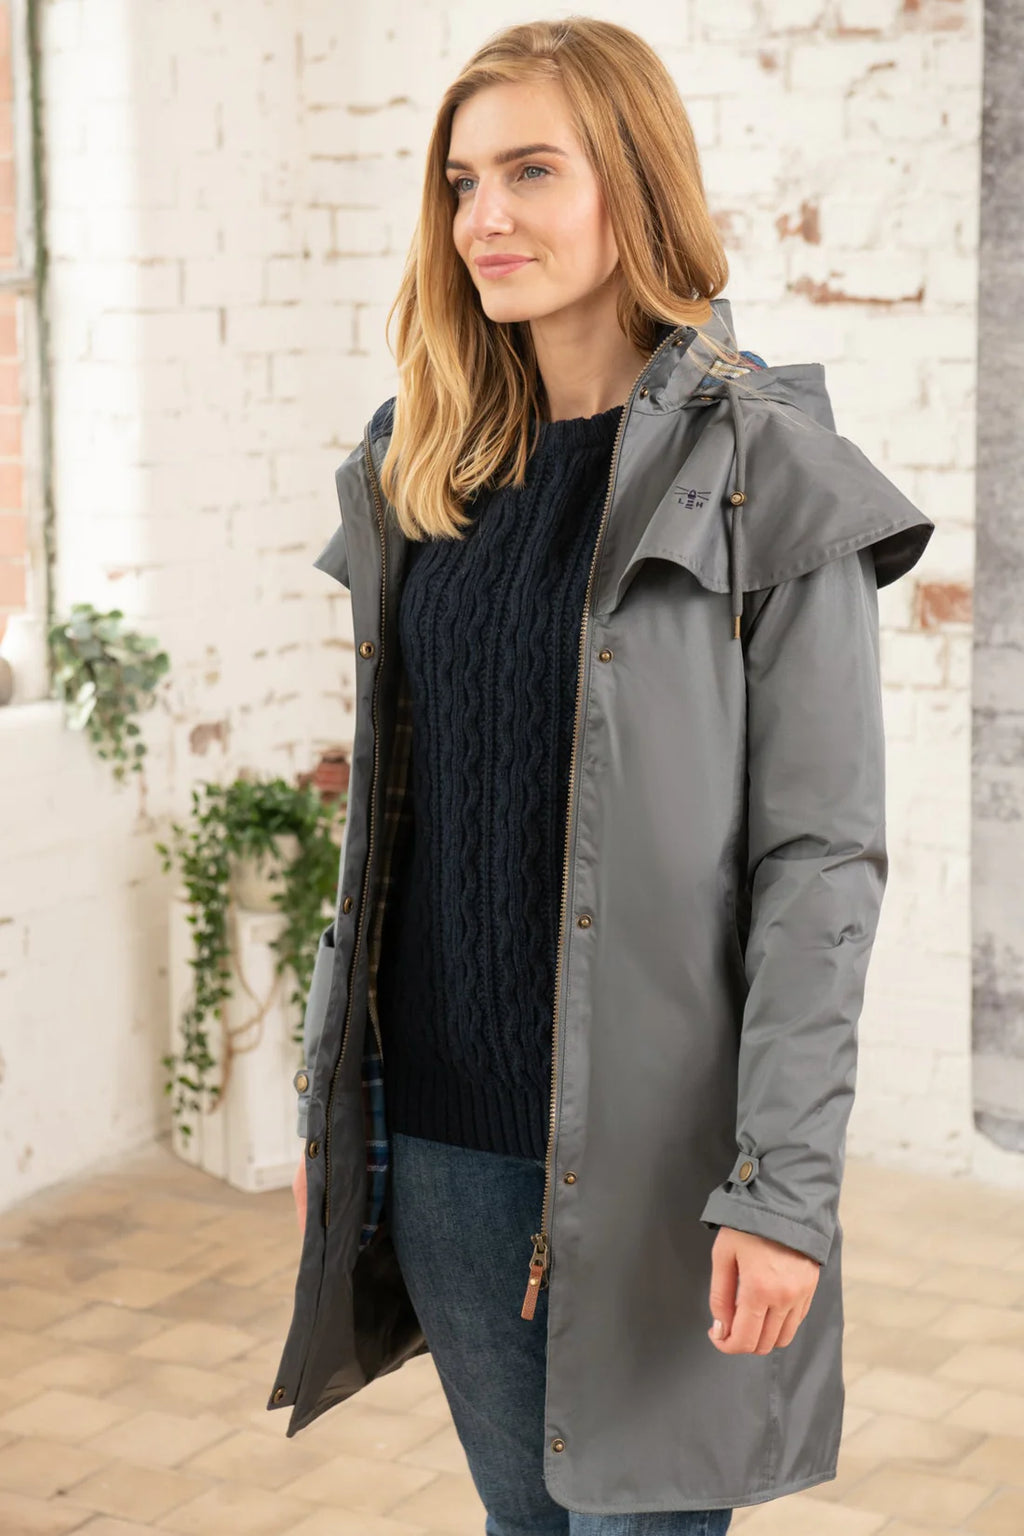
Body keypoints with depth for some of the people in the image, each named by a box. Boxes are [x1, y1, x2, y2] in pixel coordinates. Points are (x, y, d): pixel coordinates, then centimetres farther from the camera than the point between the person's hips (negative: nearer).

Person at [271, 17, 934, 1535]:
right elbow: (383, 811, 13)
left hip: (650, 1140, -5)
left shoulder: (764, 473, -9)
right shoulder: (423, 472, 9)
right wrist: (327, 1100, 12)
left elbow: (824, 854, -12)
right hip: (443, 1135, 5)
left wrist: (783, 1181, -17)